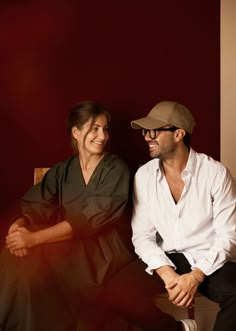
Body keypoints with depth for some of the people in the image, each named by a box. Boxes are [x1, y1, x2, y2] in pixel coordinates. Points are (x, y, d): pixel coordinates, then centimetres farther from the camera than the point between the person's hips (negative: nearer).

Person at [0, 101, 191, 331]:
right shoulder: (61, 171, 10)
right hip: (68, 250, 3)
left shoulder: (116, 169, -4)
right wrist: (19, 225, -22)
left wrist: (35, 238, -23)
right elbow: (35, 207, 2)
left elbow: (89, 220, -16)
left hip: (105, 253, -2)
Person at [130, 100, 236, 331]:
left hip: (210, 262, -2)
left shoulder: (216, 173, -9)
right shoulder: (144, 175, 0)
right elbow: (142, 235, -3)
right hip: (165, 261, 3)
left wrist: (195, 276, -21)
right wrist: (167, 273, -19)